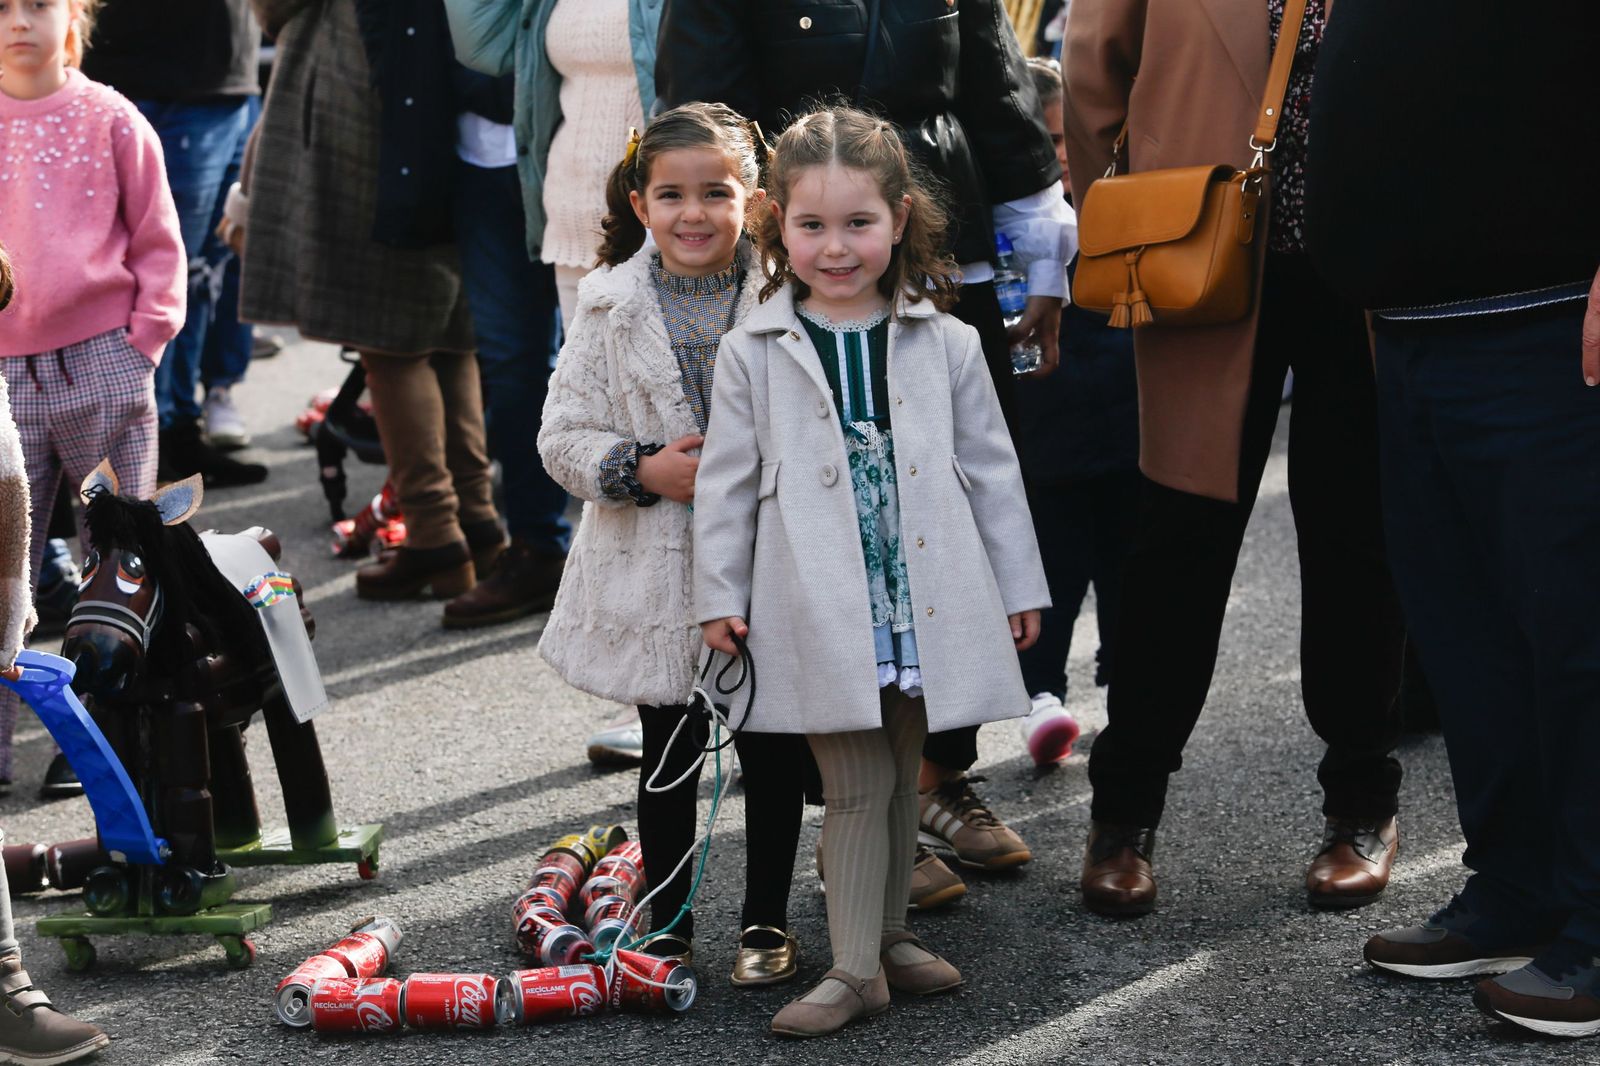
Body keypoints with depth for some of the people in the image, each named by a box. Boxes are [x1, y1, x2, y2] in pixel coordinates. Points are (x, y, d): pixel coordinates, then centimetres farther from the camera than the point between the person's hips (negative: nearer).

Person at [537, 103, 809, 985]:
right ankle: (667, 924, 26)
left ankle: (767, 920, 26)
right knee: (667, 753, 11)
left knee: (772, 747, 9)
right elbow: (563, 437, -1)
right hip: (653, 573, 0)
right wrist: (644, 470, -16)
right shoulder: (610, 307, -1)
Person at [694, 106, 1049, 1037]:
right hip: (825, 612, -2)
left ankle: (889, 934, 30)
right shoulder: (754, 354, -1)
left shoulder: (946, 346, 2)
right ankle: (856, 967, 9)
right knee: (857, 785, 0)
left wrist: (1018, 584, 10)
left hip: (928, 603, 2)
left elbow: (991, 470, 8)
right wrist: (719, 596, 1)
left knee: (903, 777, 14)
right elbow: (727, 482, 3)